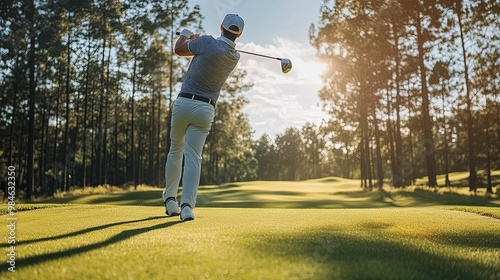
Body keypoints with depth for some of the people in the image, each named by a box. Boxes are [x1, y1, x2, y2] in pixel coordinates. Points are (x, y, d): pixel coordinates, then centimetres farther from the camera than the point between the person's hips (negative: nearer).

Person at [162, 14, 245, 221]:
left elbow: (179, 49, 6)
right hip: (205, 109, 2)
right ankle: (187, 205, -19)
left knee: (176, 150, 18)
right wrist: (196, 39, 38)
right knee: (193, 157, -2)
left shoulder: (208, 42, -10)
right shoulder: (235, 57, 6)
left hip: (184, 102, -2)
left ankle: (170, 198, 26)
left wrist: (184, 35, 26)